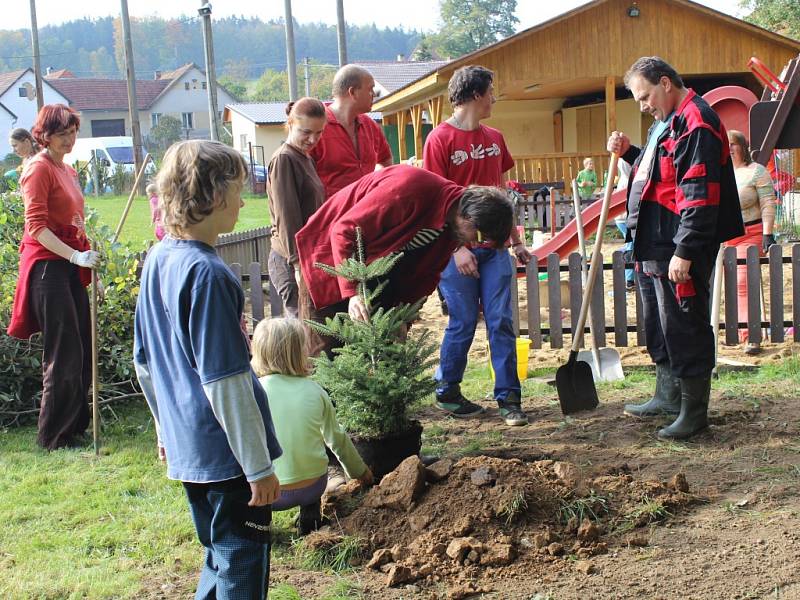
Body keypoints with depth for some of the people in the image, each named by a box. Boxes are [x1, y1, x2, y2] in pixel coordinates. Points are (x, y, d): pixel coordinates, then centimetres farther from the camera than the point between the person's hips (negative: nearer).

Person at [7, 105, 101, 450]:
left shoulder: (68, 171, 17)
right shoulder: (39, 168, -10)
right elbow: (36, 225, -17)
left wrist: (88, 267, 22)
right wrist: (76, 256, -25)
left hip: (71, 265, 9)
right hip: (47, 265, -9)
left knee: (81, 350, 11)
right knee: (63, 353, -7)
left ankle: (75, 427, 22)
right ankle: (54, 436, 3)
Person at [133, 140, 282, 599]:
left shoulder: (157, 260, 5)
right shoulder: (207, 274, -22)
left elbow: (145, 362, 14)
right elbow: (226, 384, -23)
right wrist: (259, 465, -17)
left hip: (186, 449, 9)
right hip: (228, 455, -9)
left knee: (221, 558, 22)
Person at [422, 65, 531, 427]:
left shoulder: (494, 139, 13)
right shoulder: (440, 139, -7)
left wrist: (516, 241, 17)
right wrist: (457, 248, -16)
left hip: (494, 247, 5)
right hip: (460, 249, -5)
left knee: (502, 322, 2)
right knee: (463, 323, 2)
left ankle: (508, 398, 8)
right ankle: (447, 393, 19)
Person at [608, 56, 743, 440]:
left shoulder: (696, 123, -16)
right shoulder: (666, 122, 17)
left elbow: (699, 195, -22)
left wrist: (684, 252, -25)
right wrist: (629, 153, 14)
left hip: (678, 252, -11)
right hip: (652, 247, 11)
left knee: (684, 329, -3)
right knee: (658, 327, 19)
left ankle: (694, 411, 8)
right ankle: (668, 397, 34)